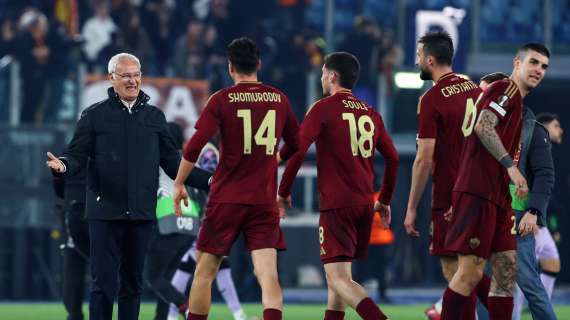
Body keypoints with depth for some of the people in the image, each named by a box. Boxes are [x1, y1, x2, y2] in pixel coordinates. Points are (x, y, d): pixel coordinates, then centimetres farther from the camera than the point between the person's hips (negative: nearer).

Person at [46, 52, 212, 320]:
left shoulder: (154, 117, 14)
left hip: (141, 213, 3)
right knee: (105, 283, -6)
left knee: (133, 283, 8)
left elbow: (172, 163, 16)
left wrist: (208, 180, 7)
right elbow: (77, 155, -1)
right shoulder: (95, 115, 4)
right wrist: (63, 166, -24)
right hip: (105, 212, -3)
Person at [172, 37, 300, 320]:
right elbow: (296, 147, 18)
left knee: (204, 272, 11)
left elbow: (194, 147, -11)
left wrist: (178, 184, 1)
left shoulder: (221, 100, -4)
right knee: (267, 274, -7)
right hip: (265, 202, 2)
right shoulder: (279, 99, 6)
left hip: (226, 200, -2)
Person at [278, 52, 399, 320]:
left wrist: (283, 192, 1)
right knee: (338, 274, 19)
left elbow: (298, 151, -10)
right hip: (364, 205, 7)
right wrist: (384, 200, 26)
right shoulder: (371, 114, 13)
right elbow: (392, 158, 16)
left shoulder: (323, 109, -4)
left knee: (338, 279, -13)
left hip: (336, 205, -7)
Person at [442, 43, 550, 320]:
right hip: (478, 192, -10)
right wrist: (510, 165, -24)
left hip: (499, 198, 10)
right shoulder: (505, 88, -4)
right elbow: (483, 127, -20)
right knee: (471, 272, -11)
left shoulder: (518, 103, 24)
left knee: (507, 272, 6)